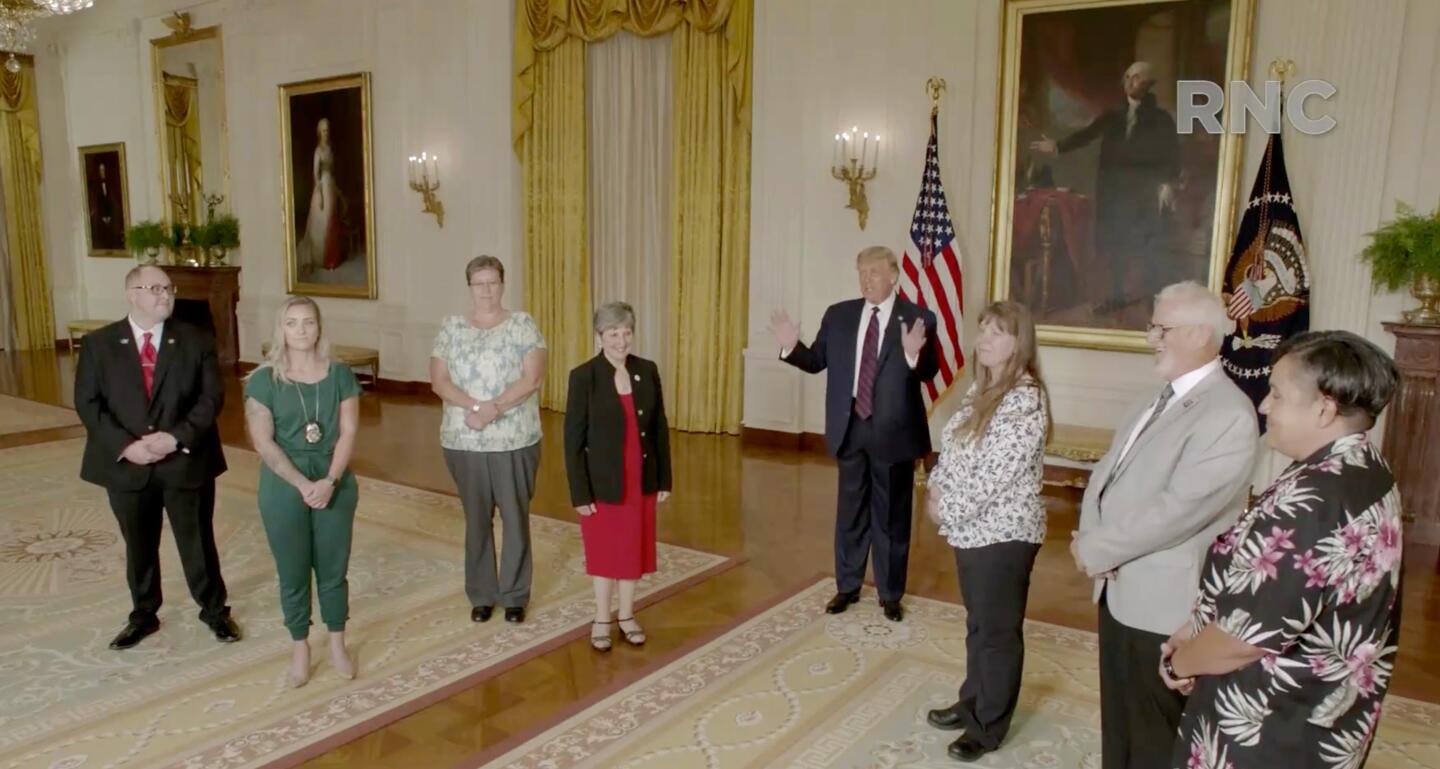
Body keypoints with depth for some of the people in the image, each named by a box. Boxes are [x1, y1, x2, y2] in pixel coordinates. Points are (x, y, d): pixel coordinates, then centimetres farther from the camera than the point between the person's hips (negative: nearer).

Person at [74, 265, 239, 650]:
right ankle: (143, 615, 34)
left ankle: (214, 610, 27)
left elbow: (212, 397, -6)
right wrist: (125, 444, -16)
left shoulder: (197, 341, -1)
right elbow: (87, 403, -3)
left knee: (198, 542, 9)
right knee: (138, 546, 16)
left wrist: (177, 437, -18)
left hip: (186, 462, -1)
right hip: (126, 465, 1)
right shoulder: (98, 344, 1)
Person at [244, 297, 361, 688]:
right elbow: (263, 442, -9)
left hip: (335, 484, 1)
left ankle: (338, 644, 26)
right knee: (293, 573, 9)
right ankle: (300, 649, 25)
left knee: (333, 569, 10)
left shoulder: (340, 375, 0)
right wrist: (303, 484, -16)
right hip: (284, 488, -1)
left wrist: (330, 481, -15)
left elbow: (348, 432, -3)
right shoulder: (263, 380, -5)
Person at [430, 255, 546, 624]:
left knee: (516, 518, 6)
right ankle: (481, 595, 26)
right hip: (463, 442, 2)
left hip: (515, 441, -2)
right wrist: (474, 407, -18)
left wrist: (493, 408, -20)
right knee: (477, 519, 12)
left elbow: (532, 378, -11)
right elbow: (438, 380, -2)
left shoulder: (522, 324, -2)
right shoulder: (451, 328, 5)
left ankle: (515, 596, 20)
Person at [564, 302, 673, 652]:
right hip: (602, 481, -3)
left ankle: (627, 615, 32)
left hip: (641, 479, 3)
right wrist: (580, 492, -12)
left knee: (633, 547, 14)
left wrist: (664, 478, 4)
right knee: (603, 550, 11)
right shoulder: (583, 376, -12)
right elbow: (573, 440, -11)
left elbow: (660, 428, 5)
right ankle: (602, 618, 29)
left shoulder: (647, 371, -1)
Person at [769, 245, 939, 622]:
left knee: (891, 515, 9)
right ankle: (847, 586, 32)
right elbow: (817, 361, 4)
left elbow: (929, 372, -17)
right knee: (850, 510, 16)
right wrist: (793, 347, -14)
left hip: (892, 430, -3)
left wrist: (914, 354, -37)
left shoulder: (919, 319, -7)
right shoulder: (838, 315, 4)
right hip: (850, 427, 3)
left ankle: (890, 594, 25)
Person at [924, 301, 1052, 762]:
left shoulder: (1025, 400, -20)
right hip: (973, 528, 9)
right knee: (977, 623, 21)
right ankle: (973, 703, 38)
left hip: (1004, 532, -8)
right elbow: (952, 447, 14)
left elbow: (997, 474, -23)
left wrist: (947, 510, -16)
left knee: (998, 631, 7)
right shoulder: (980, 389, 8)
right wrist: (936, 489, -2)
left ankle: (989, 726, 22)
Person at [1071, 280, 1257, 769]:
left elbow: (1177, 509, -26)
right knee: (1119, 720, 23)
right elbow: (1107, 472, 9)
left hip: (1163, 601, -8)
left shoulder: (1228, 413, -21)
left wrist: (1095, 549, -17)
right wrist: (1091, 539, -9)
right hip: (1120, 587, 8)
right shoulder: (1158, 401, 10)